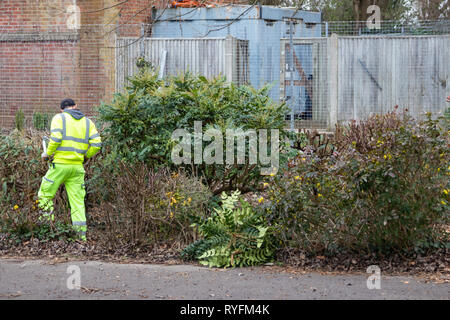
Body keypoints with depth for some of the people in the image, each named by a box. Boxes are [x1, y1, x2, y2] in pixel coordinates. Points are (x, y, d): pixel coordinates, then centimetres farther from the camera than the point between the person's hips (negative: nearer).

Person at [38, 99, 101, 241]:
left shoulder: (59, 118, 1)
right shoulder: (87, 122, 13)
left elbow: (55, 139, -14)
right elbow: (96, 143, 2)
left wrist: (47, 153, 2)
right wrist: (86, 155, 19)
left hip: (60, 164, -4)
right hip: (77, 166, 4)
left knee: (45, 195, 9)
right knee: (77, 200, 7)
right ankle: (81, 233, 1)